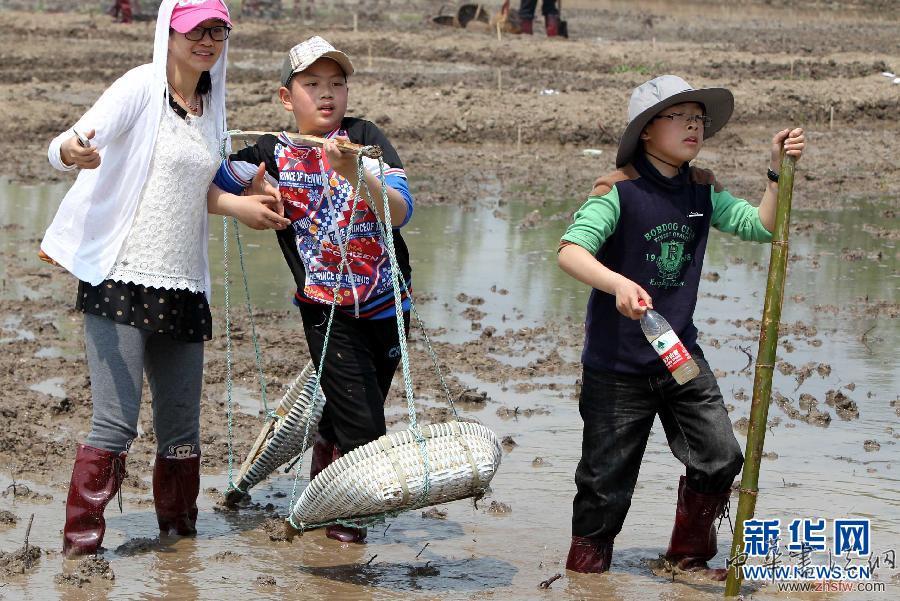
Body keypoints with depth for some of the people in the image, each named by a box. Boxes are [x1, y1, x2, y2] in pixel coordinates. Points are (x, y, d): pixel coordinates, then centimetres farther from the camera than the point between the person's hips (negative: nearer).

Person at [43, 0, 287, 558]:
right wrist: (72, 151, -39)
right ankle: (80, 541, -3)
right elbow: (68, 145, -18)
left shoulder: (210, 105, 14)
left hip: (183, 288, 6)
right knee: (116, 424, -12)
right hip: (121, 280, -6)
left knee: (182, 429, 11)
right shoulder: (142, 87, -6)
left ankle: (179, 533, 25)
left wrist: (241, 206, 28)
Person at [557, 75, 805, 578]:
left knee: (721, 457, 1)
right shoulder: (620, 191, -15)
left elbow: (761, 225, 5)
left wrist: (779, 171, -9)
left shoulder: (703, 192, 5)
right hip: (618, 363, -5)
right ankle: (586, 573, 23)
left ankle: (689, 557, 23)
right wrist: (618, 284, -43)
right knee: (607, 480, 3)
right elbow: (571, 252, -26)